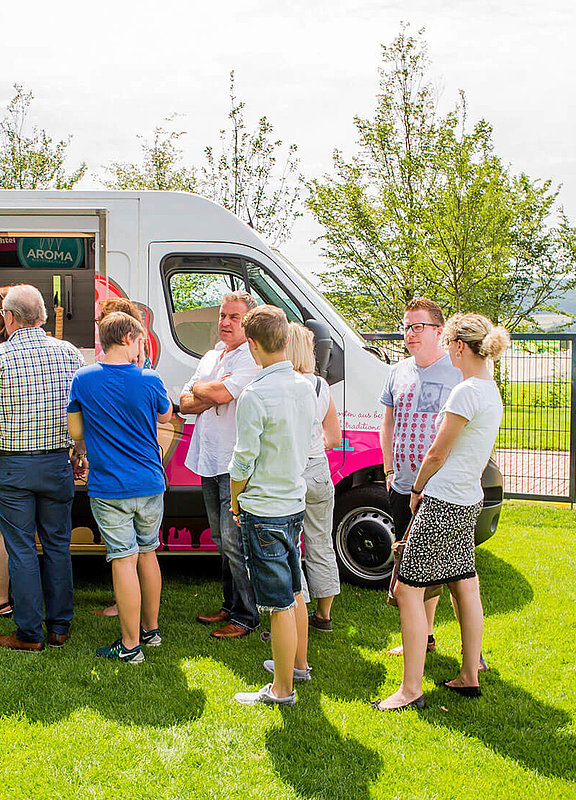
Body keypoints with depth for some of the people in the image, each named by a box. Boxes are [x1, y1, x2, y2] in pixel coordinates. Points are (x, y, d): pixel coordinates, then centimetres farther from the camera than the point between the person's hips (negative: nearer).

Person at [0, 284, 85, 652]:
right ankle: (59, 629, 20)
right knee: (58, 545, 13)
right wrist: (80, 454, 16)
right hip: (58, 463, 3)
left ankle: (30, 634, 12)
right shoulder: (68, 352, 0)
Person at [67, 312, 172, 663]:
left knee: (124, 560, 1)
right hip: (149, 484, 2)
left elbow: (75, 433, 4)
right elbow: (166, 415, 16)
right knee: (147, 553, 17)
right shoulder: (149, 380, -6)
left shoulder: (83, 380, -5)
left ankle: (131, 644, 7)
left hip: (108, 488, -2)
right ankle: (151, 628, 30)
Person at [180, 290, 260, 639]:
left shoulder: (252, 360, -11)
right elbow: (185, 404, 10)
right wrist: (212, 395, -10)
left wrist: (199, 389, -4)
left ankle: (246, 616, 3)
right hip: (209, 462, 9)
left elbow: (221, 393, -25)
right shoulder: (210, 358, 16)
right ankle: (230, 606, 28)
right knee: (222, 540, 16)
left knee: (234, 541, -7)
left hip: (236, 463, -9)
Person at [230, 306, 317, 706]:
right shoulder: (306, 387, 3)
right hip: (296, 500, 8)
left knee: (280, 603, 0)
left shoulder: (256, 395, -21)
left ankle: (282, 689, 10)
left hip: (264, 508, -8)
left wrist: (235, 501, 0)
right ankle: (298, 663, 38)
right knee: (294, 590, 22)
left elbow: (243, 462, -16)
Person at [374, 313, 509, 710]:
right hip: (469, 501, 10)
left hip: (443, 504, -10)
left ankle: (411, 689, -3)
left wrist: (418, 489, 4)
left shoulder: (466, 392, -18)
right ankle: (470, 677, 25)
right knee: (465, 586, 15)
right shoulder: (493, 392, 11)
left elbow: (437, 454, -13)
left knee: (408, 588, -6)